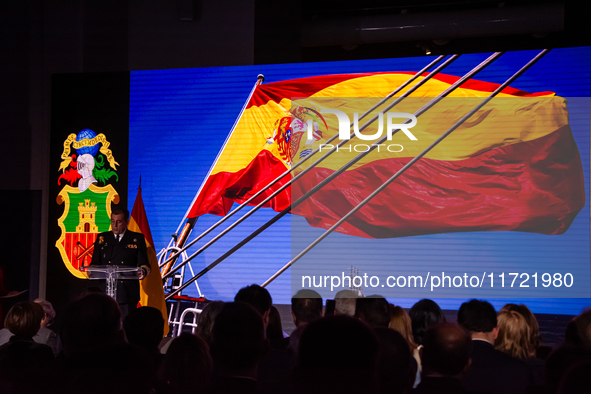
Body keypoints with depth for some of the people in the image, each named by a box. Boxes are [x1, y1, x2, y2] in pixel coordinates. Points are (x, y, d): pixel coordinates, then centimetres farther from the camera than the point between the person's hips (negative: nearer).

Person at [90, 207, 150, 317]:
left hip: (128, 294, -2)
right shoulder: (102, 238, 15)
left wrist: (142, 271, -19)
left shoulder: (137, 239, 8)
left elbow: (143, 263, 4)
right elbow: (95, 263, 14)